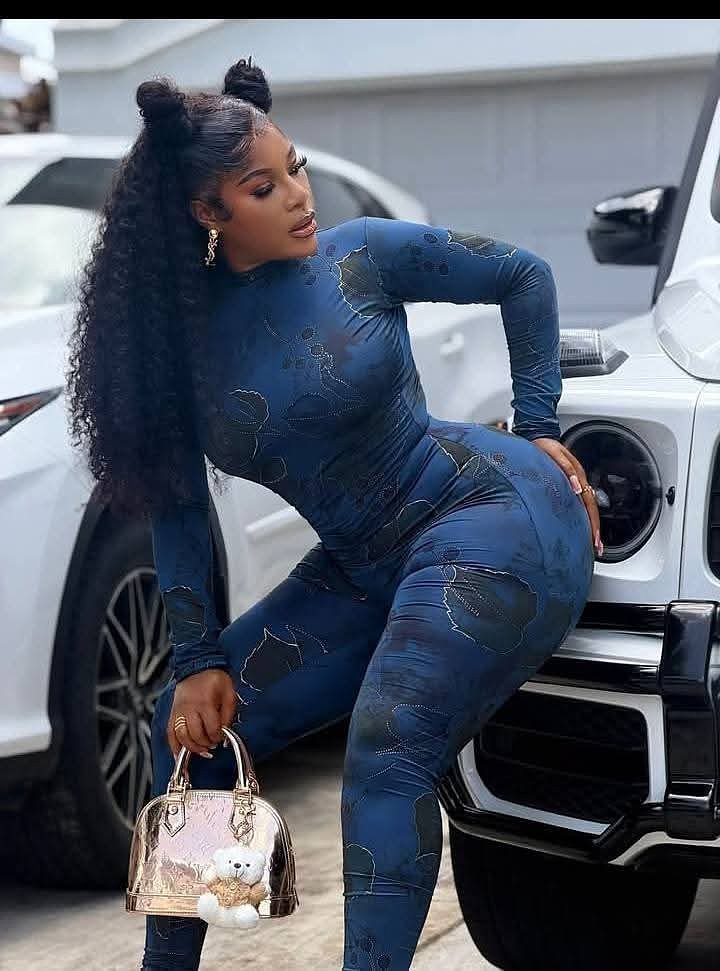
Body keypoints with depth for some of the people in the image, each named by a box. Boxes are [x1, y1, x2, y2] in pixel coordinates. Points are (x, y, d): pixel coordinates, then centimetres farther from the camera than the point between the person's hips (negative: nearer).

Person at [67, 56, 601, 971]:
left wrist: (538, 428, 3)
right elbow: (177, 508, 3)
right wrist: (198, 662, -3)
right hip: (361, 568, 6)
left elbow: (523, 276, 5)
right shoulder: (178, 332, -1)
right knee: (191, 722, 4)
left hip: (493, 515, -5)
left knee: (385, 751, -25)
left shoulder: (365, 253, -9)